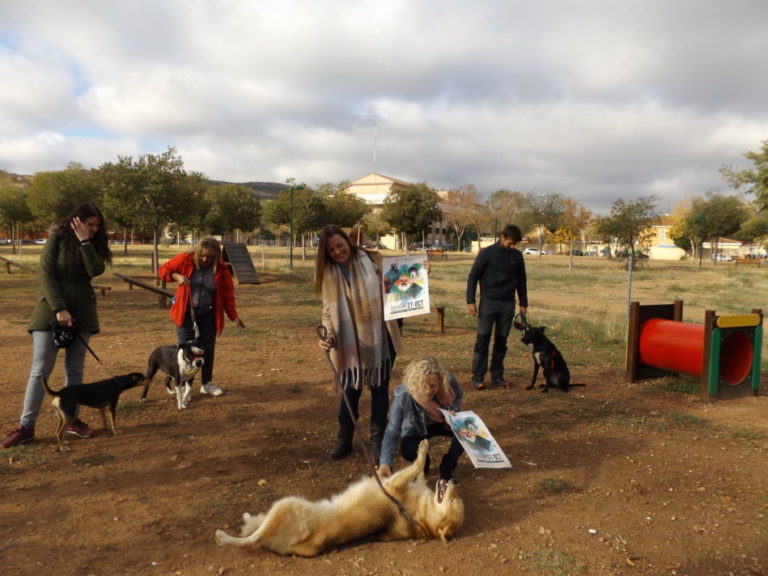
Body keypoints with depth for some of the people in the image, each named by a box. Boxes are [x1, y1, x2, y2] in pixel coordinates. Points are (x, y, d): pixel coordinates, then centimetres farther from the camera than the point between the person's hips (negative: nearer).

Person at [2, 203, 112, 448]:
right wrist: (59, 309, -17)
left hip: (82, 312, 4)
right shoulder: (57, 237, -4)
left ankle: (72, 419, 15)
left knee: (75, 369, 7)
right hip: (52, 310, -4)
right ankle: (26, 426, 4)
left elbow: (96, 270, -9)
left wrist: (85, 242, -14)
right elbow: (46, 274, -10)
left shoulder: (92, 244, 8)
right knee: (40, 370, -3)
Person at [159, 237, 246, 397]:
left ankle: (207, 383, 22)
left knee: (208, 349, 6)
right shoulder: (184, 260, -12)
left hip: (207, 315, 2)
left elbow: (228, 294, -5)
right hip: (185, 313, -1)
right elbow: (163, 270, -1)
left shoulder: (221, 269, -10)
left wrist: (234, 316, -9)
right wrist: (177, 276, -21)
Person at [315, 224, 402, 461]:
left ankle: (378, 440, 24)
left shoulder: (372, 261, -5)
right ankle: (344, 439, 28)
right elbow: (330, 310, -4)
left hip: (380, 338, -1)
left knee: (379, 388, 9)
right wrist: (328, 335, -21)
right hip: (351, 342, 1)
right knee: (350, 390, 10)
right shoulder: (329, 274, -1)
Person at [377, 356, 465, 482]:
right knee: (408, 451, -32)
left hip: (444, 422, 2)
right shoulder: (403, 397, -38)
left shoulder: (449, 381, -31)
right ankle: (422, 463, 10)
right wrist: (385, 463, -48)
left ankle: (446, 470, 0)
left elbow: (458, 396, -4)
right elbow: (392, 433, -33)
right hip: (416, 429, -2)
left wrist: (454, 411, -25)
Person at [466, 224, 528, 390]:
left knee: (501, 341, 6)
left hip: (508, 304, 3)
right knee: (482, 339, -5)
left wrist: (523, 303, 13)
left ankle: (497, 376, 16)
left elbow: (521, 281, 16)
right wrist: (470, 301, -11)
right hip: (488, 301, -3)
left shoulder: (517, 256, 6)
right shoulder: (487, 253, -6)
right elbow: (473, 277, -5)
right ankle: (477, 377, 0)